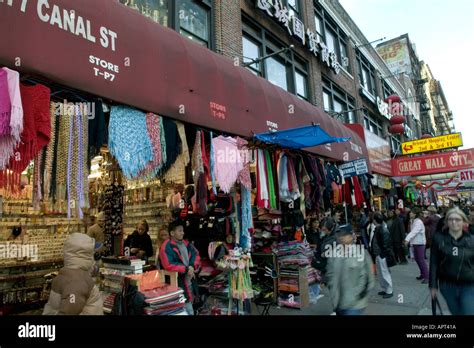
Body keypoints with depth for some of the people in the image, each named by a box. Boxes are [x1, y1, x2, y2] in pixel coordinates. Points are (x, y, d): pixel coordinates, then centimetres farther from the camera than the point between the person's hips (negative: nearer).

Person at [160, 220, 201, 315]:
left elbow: (196, 255, 7)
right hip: (179, 284, -8)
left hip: (190, 282, 8)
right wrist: (186, 269, -18)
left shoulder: (186, 243, 9)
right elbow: (168, 265, -24)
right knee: (189, 311, -2)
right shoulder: (167, 247, -16)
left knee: (190, 305, 22)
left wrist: (192, 266, -12)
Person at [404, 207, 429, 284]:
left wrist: (407, 239, -40)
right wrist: (411, 241, 4)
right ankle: (422, 274, 27)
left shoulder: (419, 222, -17)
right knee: (417, 259, 14)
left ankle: (426, 277, 0)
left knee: (421, 260, -6)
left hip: (420, 243, -9)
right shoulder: (413, 221, 11)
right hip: (415, 243, 9)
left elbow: (414, 232, -30)